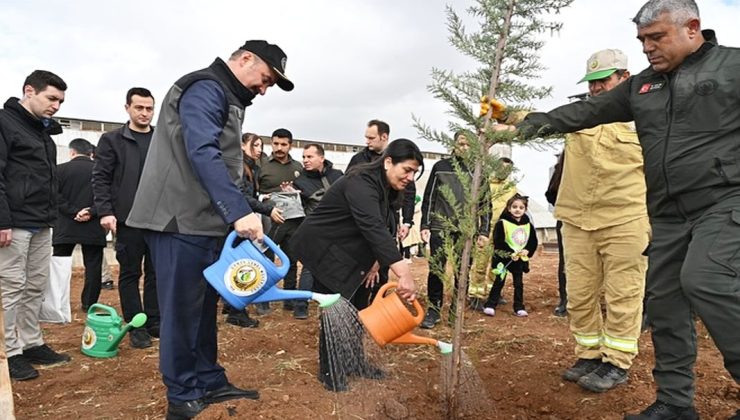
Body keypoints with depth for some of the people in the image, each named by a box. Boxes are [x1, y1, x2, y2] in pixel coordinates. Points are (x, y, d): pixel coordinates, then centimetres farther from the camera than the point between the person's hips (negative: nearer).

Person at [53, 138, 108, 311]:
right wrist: (92, 212, -11)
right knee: (93, 265, 6)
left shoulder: (60, 169, 0)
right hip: (93, 228, 0)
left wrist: (73, 211, -10)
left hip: (65, 227, 0)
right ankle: (89, 304, 7)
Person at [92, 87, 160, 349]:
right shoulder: (112, 140, 4)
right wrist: (105, 211, -13)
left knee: (157, 273, 7)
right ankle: (136, 326, 13)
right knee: (130, 273, 5)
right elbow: (100, 178, -2)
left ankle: (154, 321, 18)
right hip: (128, 218, -3)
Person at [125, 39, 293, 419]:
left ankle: (209, 382, 24)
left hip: (206, 221, 10)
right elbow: (202, 153, -25)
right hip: (181, 221, -10)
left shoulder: (227, 98, 21)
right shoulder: (205, 88, -11)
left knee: (204, 307, 14)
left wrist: (234, 214, 17)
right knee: (183, 309, -1)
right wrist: (240, 212, -31)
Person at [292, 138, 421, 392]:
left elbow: (385, 229, 8)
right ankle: (329, 370, 8)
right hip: (322, 247, -9)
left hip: (346, 252, 9)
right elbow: (374, 229, -44)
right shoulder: (361, 184, -30)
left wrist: (375, 262, -4)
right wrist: (404, 274, -52)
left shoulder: (388, 190, 1)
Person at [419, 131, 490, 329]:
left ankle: (456, 311, 17)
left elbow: (485, 202, 8)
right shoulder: (440, 167, 7)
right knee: (436, 270, -1)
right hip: (440, 227, 0)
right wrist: (425, 225, 0)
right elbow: (428, 197, 6)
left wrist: (484, 231, 2)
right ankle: (433, 310, 12)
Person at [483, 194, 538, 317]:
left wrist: (527, 251, -11)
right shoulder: (502, 223, -12)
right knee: (499, 282, 0)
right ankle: (490, 305, 8)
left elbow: (533, 242, 8)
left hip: (520, 260, 4)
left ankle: (519, 307, 19)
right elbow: (498, 242, -17)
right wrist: (511, 253, -23)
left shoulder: (528, 225, 4)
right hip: (503, 258, -4)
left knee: (519, 283, 9)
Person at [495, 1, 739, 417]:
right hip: (669, 215, 6)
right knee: (664, 299, 5)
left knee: (703, 280, -25)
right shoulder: (642, 86, 15)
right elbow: (584, 112, 11)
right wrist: (524, 127, 2)